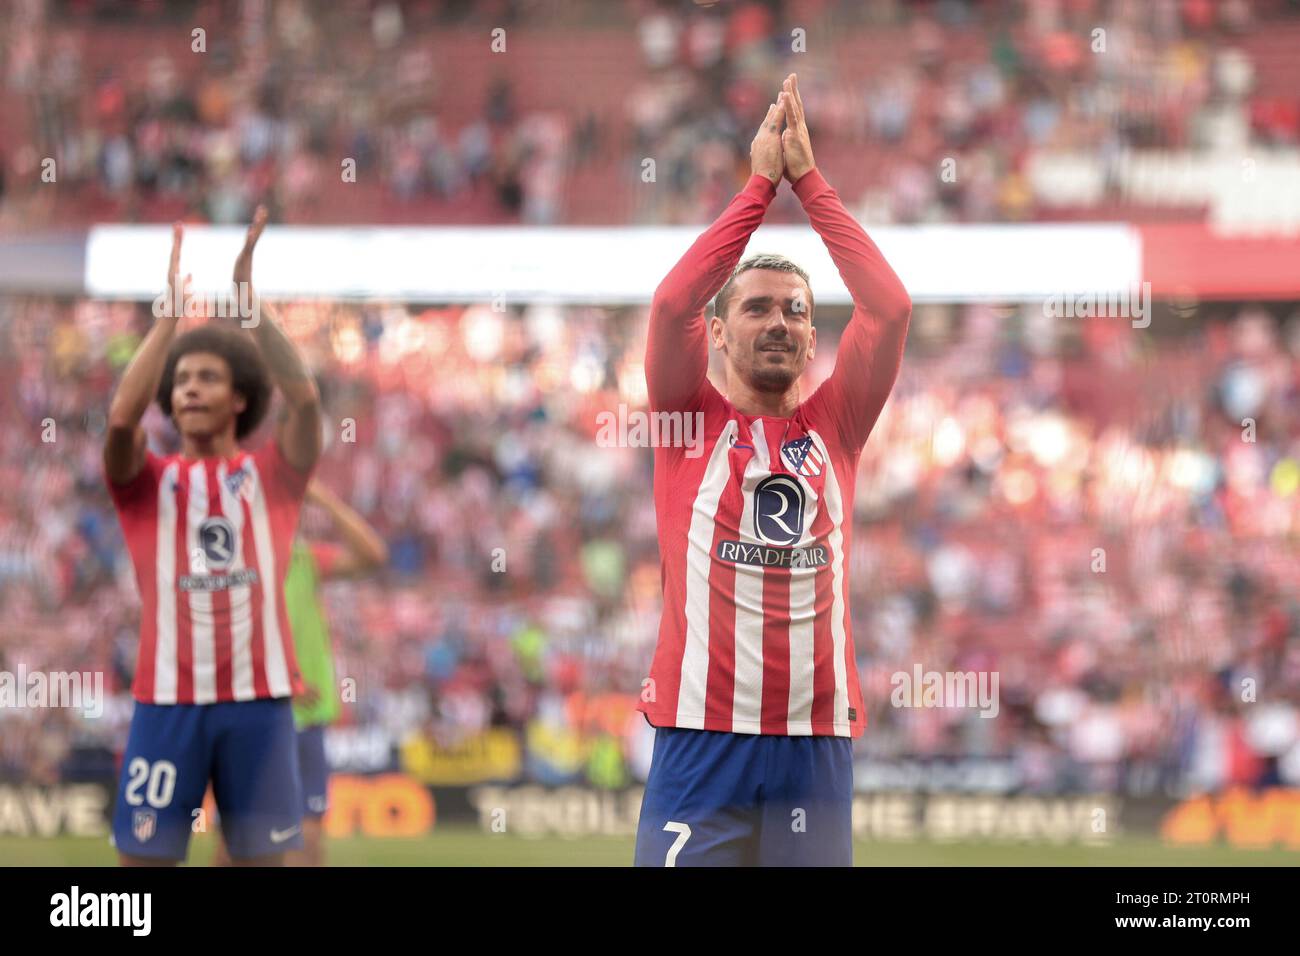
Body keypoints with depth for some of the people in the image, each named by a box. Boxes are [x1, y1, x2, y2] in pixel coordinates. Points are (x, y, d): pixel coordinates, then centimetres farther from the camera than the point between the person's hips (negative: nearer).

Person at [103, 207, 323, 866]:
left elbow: (304, 397, -6)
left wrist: (249, 294, -7)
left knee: (262, 862, 4)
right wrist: (171, 309, -8)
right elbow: (121, 416, -10)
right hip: (167, 697, 0)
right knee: (143, 862, -1)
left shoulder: (269, 477, 11)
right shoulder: (148, 483, 9)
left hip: (257, 695, 1)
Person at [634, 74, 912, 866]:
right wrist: (761, 183, -2)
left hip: (816, 743, 2)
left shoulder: (833, 428, 11)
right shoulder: (692, 420, 7)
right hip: (701, 735, -2)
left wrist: (810, 178, 3)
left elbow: (890, 307, 2)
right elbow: (673, 302, -8)